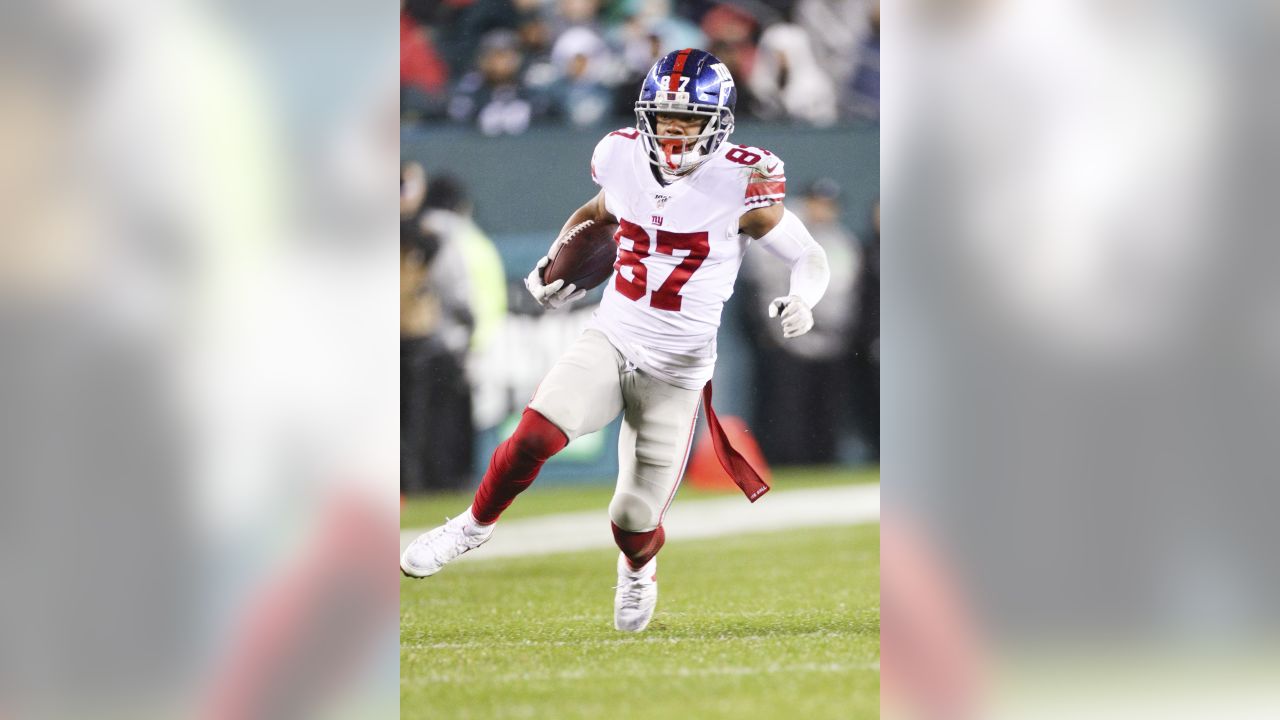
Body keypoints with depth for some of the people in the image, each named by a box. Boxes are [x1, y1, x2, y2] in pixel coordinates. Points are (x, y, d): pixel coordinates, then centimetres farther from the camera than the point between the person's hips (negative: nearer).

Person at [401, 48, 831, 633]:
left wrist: (801, 300, -25)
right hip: (608, 342, 2)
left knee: (634, 520, 0)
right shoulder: (625, 159, -2)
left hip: (676, 370, -2)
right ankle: (476, 524, 3)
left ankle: (638, 569, 39)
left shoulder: (741, 187, -14)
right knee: (535, 434, -25)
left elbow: (810, 258, -5)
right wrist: (555, 266, 11)